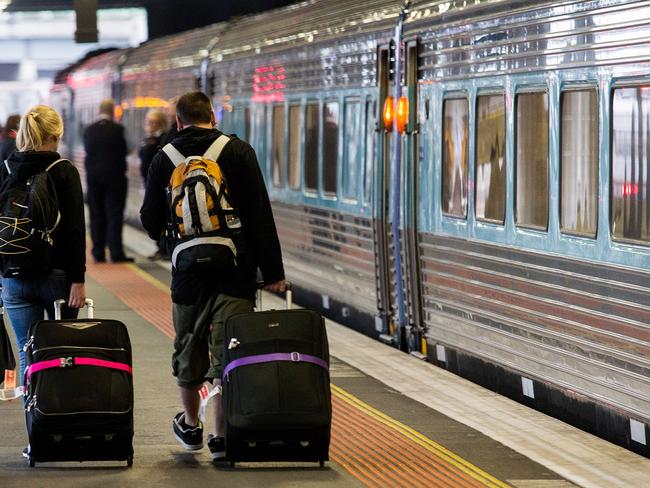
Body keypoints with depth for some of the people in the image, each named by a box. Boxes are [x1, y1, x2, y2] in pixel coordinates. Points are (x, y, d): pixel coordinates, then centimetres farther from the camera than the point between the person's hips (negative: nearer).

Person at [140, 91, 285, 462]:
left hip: (189, 269, 2)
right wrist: (273, 271, -5)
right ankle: (221, 437, -3)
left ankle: (191, 426, 33)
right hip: (235, 270, -2)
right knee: (228, 352, 0)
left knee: (188, 350, 17)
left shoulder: (165, 158, 1)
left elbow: (151, 221, 6)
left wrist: (162, 235, 30)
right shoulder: (239, 152, -3)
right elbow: (261, 216, -8)